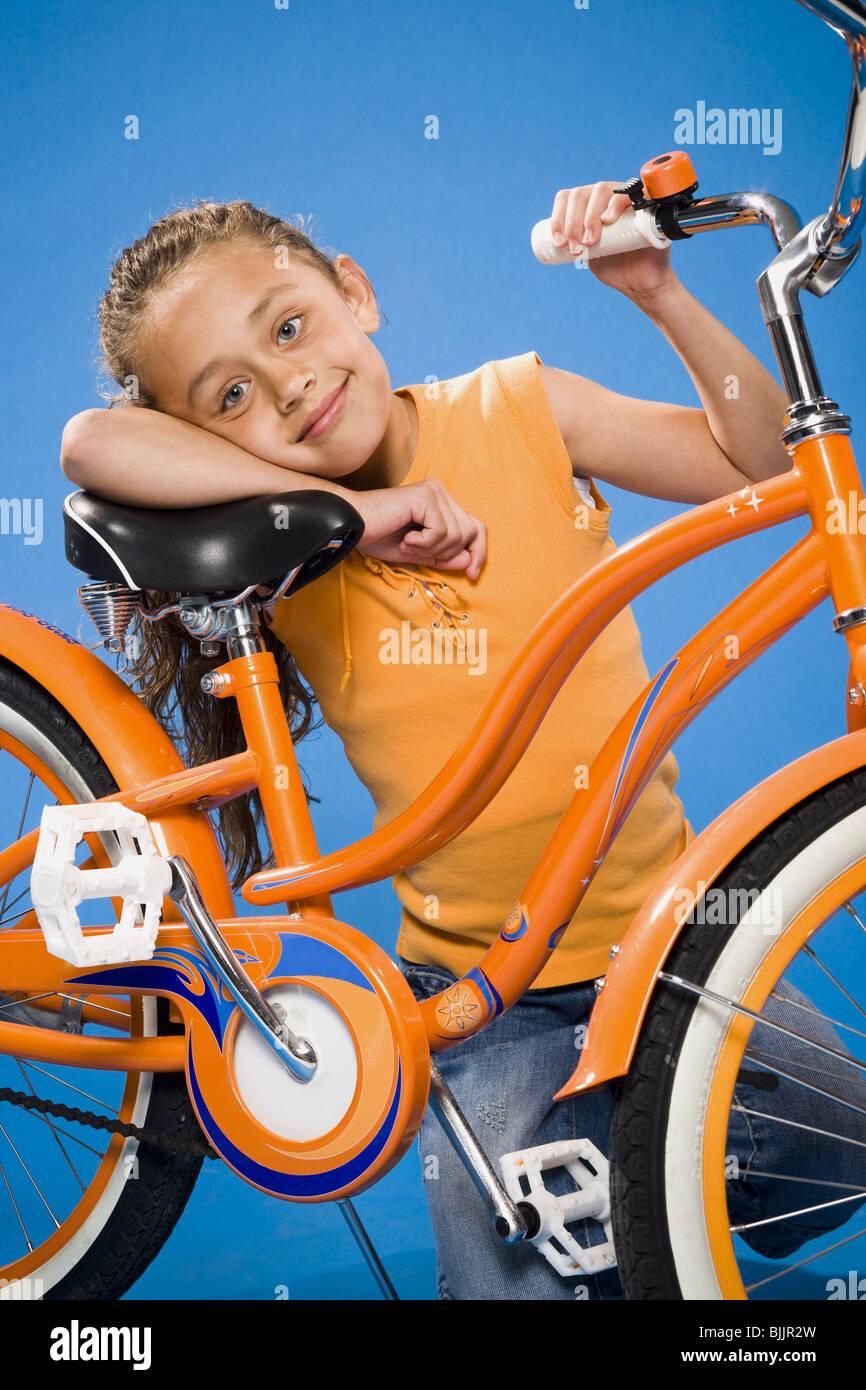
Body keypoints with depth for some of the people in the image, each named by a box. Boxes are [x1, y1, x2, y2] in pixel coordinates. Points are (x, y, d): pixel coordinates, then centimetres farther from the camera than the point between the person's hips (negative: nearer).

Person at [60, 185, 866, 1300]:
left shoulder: (515, 408, -6)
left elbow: (759, 461, -1)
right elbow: (93, 446, -32)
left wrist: (659, 295, -16)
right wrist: (348, 508, -32)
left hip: (665, 921, 2)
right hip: (483, 997, -1)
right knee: (515, 1277, -7)